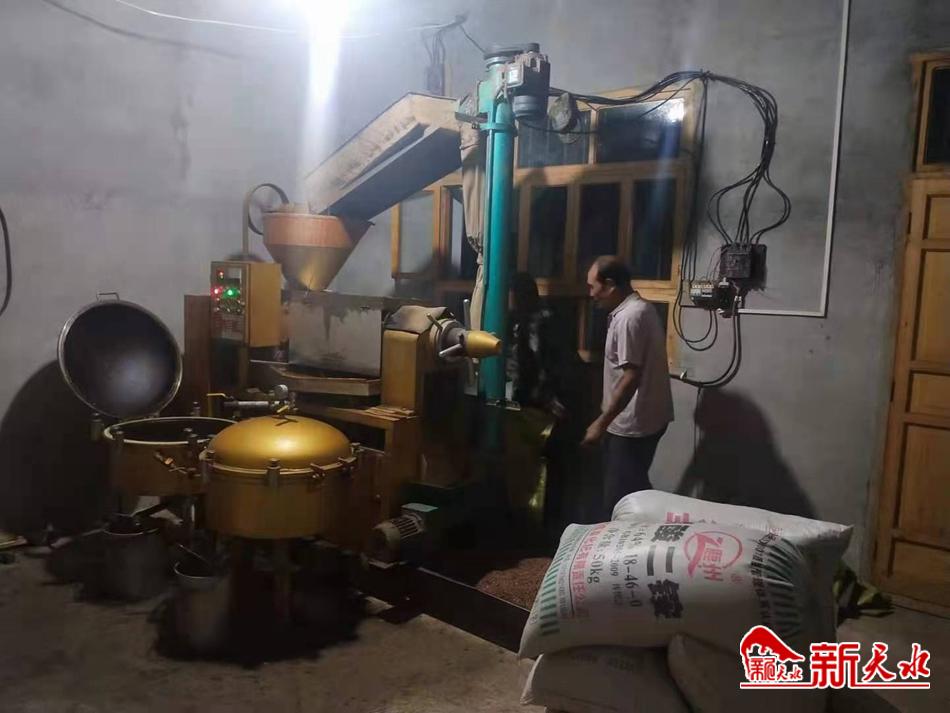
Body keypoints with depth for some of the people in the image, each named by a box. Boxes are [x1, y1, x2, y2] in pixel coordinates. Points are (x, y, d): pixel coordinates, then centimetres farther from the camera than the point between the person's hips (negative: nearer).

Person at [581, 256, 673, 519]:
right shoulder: (641, 308, 10)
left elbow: (631, 377, -25)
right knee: (635, 490, 20)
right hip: (648, 417, 10)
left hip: (633, 424, -10)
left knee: (619, 498, 1)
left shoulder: (628, 317, -21)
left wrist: (601, 422, -21)